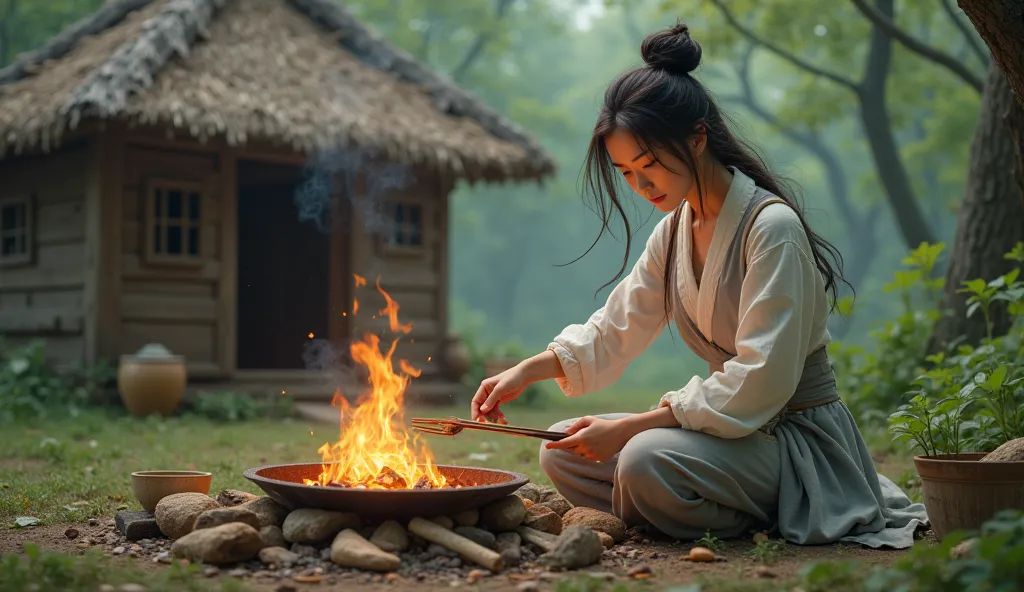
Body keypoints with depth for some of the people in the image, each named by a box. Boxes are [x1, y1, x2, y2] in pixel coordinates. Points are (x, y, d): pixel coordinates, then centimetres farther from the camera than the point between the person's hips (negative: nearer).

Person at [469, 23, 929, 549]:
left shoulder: (771, 228, -20)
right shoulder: (675, 229, 6)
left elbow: (760, 383, -25)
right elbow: (613, 332, 9)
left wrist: (628, 428, -25)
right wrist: (526, 371, -7)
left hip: (796, 435, -8)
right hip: (729, 423, 8)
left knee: (646, 460, -33)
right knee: (561, 451, 1)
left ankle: (759, 526, -5)